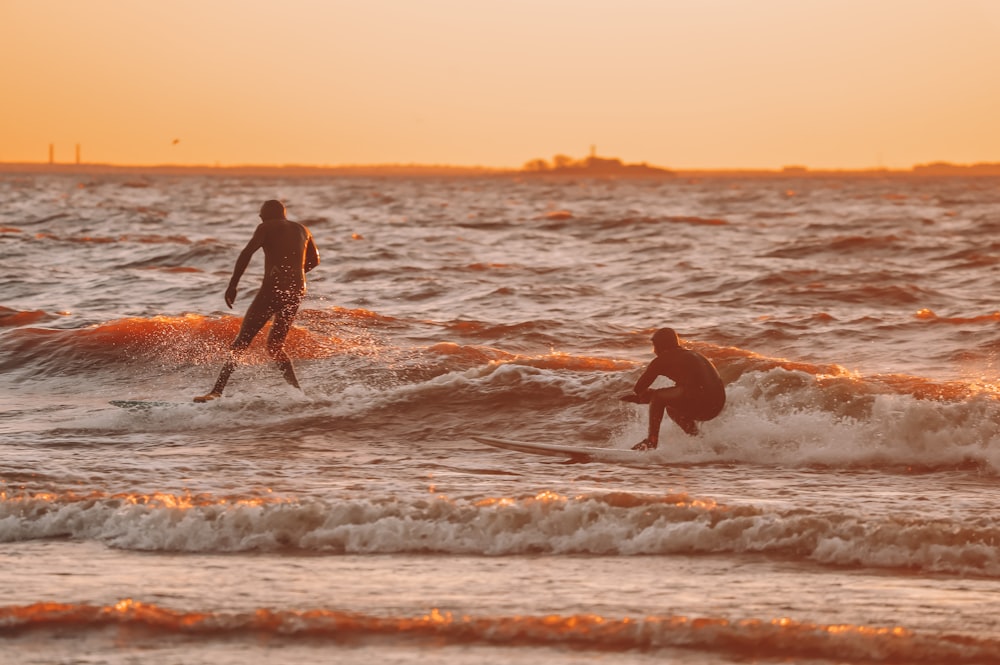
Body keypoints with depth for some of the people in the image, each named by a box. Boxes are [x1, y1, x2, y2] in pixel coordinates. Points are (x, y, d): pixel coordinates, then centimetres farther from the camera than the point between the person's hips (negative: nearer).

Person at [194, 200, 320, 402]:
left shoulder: (267, 228, 2)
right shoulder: (302, 230, 20)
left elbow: (247, 253, -12)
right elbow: (314, 260, 32)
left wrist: (233, 284, -12)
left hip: (273, 289, -6)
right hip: (297, 291, 6)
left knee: (241, 342, -6)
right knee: (275, 347, 20)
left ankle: (217, 391, -15)